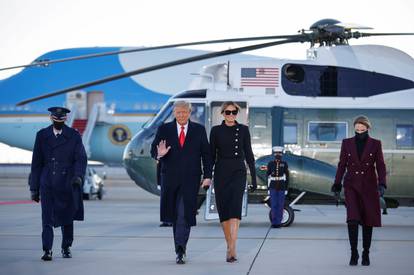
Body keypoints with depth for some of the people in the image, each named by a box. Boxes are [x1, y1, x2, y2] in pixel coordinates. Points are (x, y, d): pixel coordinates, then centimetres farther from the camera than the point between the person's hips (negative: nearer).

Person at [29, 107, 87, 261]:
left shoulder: (74, 136, 4)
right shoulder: (42, 135, 7)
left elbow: (81, 158, -4)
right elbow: (36, 163, 8)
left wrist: (78, 175, -23)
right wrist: (34, 187, 4)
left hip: (68, 184, 0)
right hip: (47, 184, 0)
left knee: (67, 218, 9)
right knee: (47, 218, -9)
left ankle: (66, 248, 26)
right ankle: (47, 251, -10)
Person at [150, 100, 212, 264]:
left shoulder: (199, 130, 6)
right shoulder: (164, 129, 6)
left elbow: (206, 154, 6)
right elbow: (153, 150, 3)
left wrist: (207, 176, -2)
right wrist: (159, 154, -21)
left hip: (190, 179, -2)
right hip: (170, 178, 2)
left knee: (185, 213, -13)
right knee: (174, 214, 9)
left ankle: (180, 251, -18)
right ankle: (181, 247, 23)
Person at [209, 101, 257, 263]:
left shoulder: (243, 130, 5)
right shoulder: (216, 130, 5)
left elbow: (248, 154, 6)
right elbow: (211, 155, 8)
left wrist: (254, 178, 4)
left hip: (238, 172, -2)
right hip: (221, 173, 2)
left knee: (235, 208, -19)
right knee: (223, 210, 4)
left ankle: (232, 249, -28)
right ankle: (230, 246, 17)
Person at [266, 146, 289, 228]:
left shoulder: (284, 164, 2)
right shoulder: (270, 164, 2)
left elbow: (287, 177, 3)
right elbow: (268, 176, 5)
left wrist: (286, 188, -3)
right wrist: (268, 188, 0)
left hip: (281, 187, 0)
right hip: (273, 187, 0)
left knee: (280, 205, -1)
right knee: (273, 205, -4)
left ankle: (278, 222, 7)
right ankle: (274, 222, 2)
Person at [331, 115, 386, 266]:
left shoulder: (375, 144, 2)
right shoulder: (347, 143, 4)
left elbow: (380, 165, -1)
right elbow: (342, 165, 8)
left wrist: (381, 184, -14)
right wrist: (337, 184, 6)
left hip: (369, 186, 0)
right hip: (351, 185, 0)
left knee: (368, 220, 4)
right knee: (352, 219, -15)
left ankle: (366, 254, 17)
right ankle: (354, 253, -8)